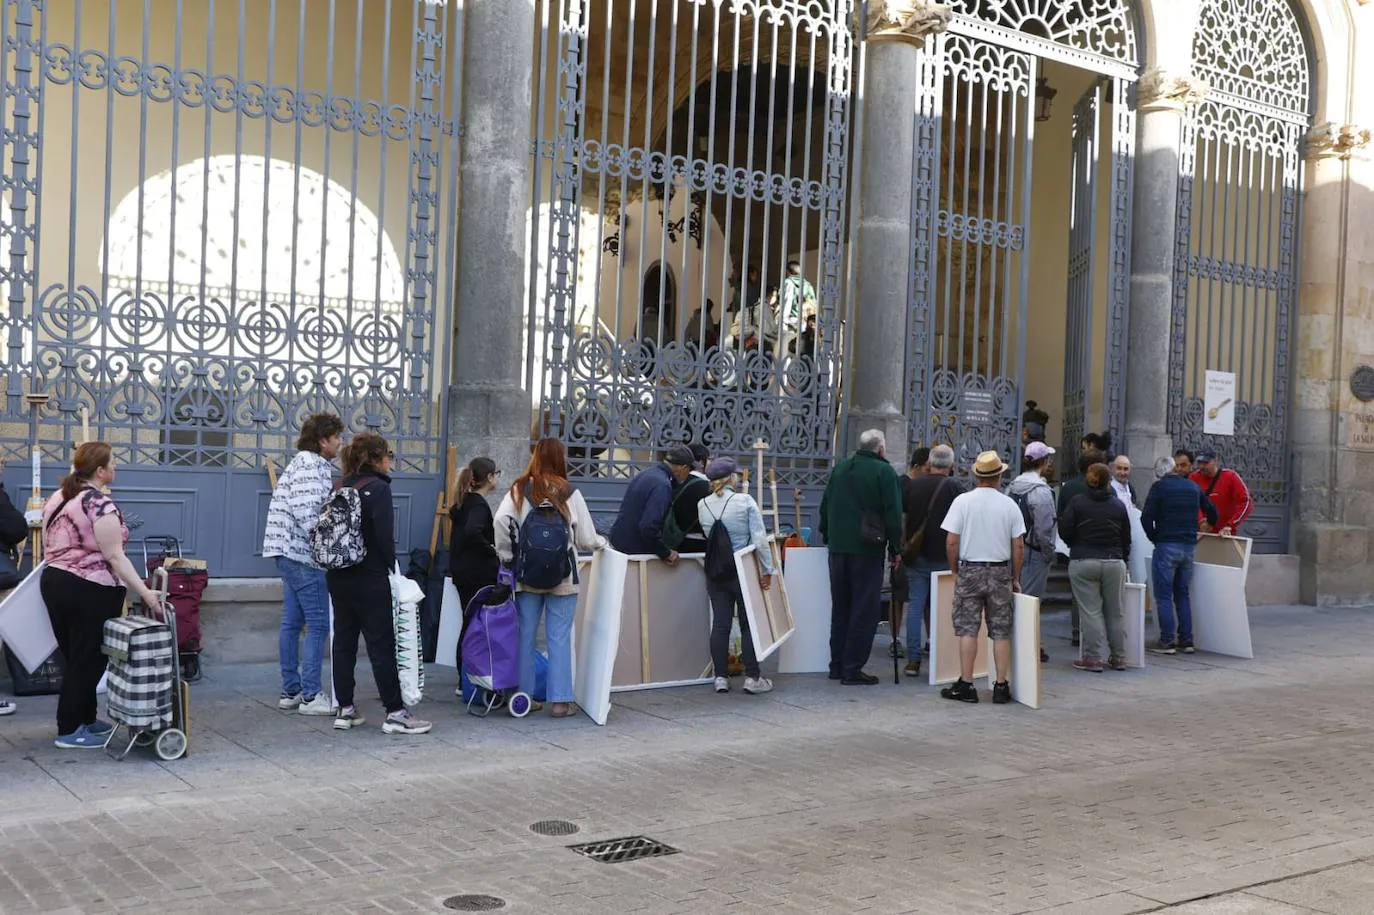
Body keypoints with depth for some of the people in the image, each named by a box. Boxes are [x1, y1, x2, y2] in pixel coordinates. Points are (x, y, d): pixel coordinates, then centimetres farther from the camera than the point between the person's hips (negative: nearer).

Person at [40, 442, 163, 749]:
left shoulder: (57, 498, 10)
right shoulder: (99, 503, -17)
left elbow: (48, 546, 17)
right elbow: (114, 557, -21)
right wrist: (145, 592, -21)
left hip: (53, 581, 9)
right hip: (89, 590, -9)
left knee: (75, 657, 17)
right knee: (89, 658, 1)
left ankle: (84, 719, 26)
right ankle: (70, 731, 6)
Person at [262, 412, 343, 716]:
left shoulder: (304, 463, 18)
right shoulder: (311, 465, -13)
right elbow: (306, 513, -21)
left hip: (290, 554, 10)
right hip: (304, 554, -10)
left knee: (292, 623, 12)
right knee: (318, 624, -5)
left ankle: (291, 691, 17)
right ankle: (311, 696, -2)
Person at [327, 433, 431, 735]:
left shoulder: (341, 487, 10)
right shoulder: (378, 487, -11)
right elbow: (384, 535, -18)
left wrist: (337, 562, 13)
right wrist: (392, 568, -6)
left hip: (338, 576, 7)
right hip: (370, 579, -7)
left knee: (343, 641, 10)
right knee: (382, 644, -3)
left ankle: (345, 710, 14)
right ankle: (395, 713, 0)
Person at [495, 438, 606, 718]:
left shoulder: (519, 490, -1)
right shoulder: (570, 493, -6)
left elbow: (501, 521, -15)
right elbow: (586, 539, -3)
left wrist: (506, 557, -2)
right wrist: (602, 542, 19)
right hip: (563, 577, -2)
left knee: (526, 636, 11)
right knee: (559, 638, 2)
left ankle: (523, 696, 17)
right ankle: (561, 700, 5)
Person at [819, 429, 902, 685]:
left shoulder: (839, 470, 13)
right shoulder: (884, 471, -7)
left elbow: (825, 508, 17)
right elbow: (893, 513, -10)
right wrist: (896, 548, -2)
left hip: (838, 548, 6)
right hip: (867, 549, -6)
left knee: (840, 607, 15)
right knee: (864, 610, -2)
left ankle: (837, 665, 19)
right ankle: (852, 668, -3)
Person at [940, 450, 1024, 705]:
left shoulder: (963, 501, -6)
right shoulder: (1010, 505, 0)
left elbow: (951, 542, -8)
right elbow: (1019, 546, 1)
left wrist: (956, 570, 7)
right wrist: (1015, 578, 12)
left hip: (970, 569, -1)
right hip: (1000, 571, 1)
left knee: (967, 628, 3)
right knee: (1001, 631, 6)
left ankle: (966, 685, 3)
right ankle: (1001, 686, 7)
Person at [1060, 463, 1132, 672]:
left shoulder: (1077, 502, -5)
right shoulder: (1118, 505, 4)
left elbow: (1064, 532, -4)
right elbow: (1127, 538, 9)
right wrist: (1123, 559, 24)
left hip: (1083, 563, -3)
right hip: (1114, 563, 3)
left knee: (1090, 612, -1)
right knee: (1115, 612, 11)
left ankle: (1092, 659, -2)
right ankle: (1118, 657, 17)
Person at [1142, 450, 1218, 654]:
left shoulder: (1160, 487, -7)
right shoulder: (1195, 488, 10)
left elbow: (1146, 517, -13)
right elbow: (1212, 512, 16)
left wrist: (1154, 537, 1)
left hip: (1166, 546, -5)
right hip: (1189, 546, 5)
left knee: (1164, 595, -1)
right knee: (1183, 594, 13)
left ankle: (1167, 641, -3)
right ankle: (1186, 640, 13)